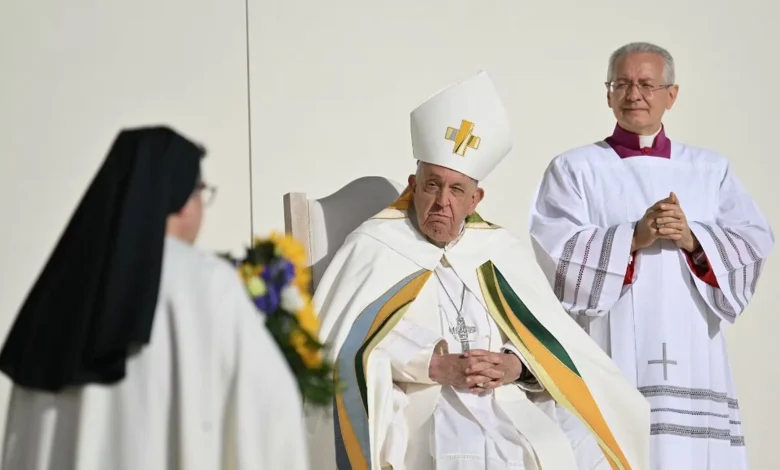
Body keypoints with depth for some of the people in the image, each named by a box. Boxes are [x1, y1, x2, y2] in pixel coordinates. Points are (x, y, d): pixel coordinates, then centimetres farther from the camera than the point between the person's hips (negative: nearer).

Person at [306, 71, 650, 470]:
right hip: (418, 404, -4)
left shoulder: (501, 253, 17)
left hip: (506, 403, 4)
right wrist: (436, 367, -15)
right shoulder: (374, 247, 5)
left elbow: (548, 339, 11)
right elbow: (346, 346, -6)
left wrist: (515, 364, -11)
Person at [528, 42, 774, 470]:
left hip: (690, 359, 2)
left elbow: (754, 244, 5)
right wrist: (633, 237, -16)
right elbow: (554, 252, -6)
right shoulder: (574, 169, 8)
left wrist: (692, 240, -12)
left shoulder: (710, 170, 16)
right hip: (608, 360, -2)